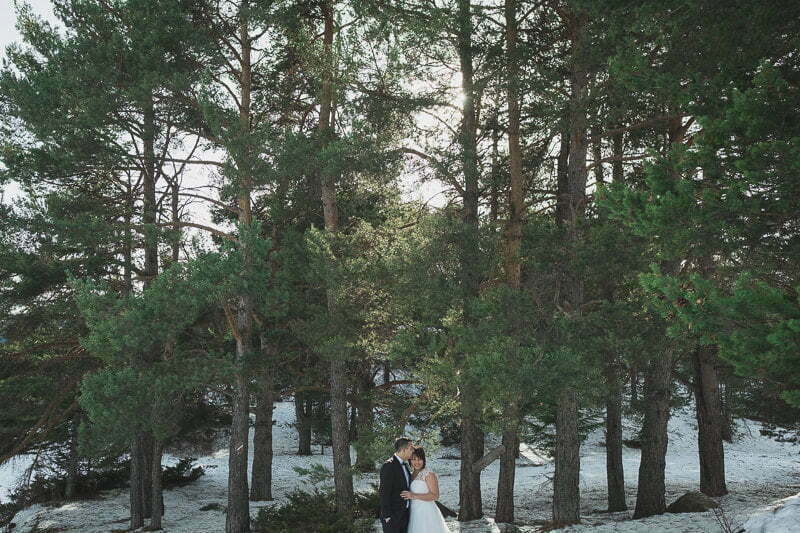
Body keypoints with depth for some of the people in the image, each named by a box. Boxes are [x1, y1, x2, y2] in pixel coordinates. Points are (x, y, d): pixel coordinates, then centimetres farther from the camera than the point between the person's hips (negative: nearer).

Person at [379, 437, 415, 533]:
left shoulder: (405, 465, 11)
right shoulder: (388, 466, -16)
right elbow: (384, 492, -18)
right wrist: (387, 516, -19)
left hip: (404, 513, 8)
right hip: (392, 515, -8)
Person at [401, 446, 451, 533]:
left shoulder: (429, 475, -9)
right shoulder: (412, 475, 14)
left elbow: (435, 496, -17)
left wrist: (414, 496, -22)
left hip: (427, 514, -7)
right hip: (415, 515, 7)